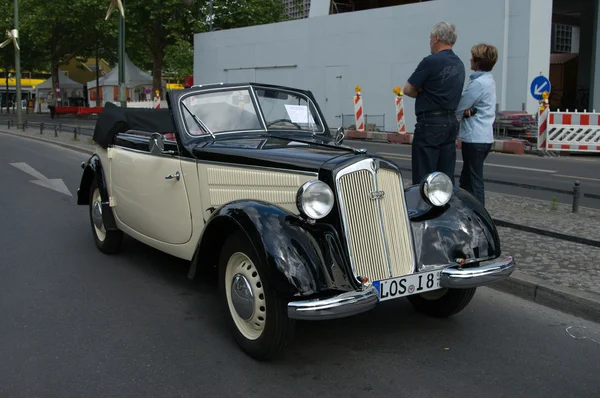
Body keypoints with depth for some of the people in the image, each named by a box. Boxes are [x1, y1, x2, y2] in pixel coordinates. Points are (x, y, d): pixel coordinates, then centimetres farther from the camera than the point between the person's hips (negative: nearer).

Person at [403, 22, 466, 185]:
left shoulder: (431, 61, -12)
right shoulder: (459, 64, 13)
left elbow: (408, 89, -7)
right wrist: (426, 92, 7)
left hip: (430, 123, -8)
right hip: (451, 122, 8)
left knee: (423, 177, -4)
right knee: (446, 176, 10)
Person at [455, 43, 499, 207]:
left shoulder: (478, 83, -17)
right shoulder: (489, 80, 13)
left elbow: (458, 109, -13)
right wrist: (469, 111, -6)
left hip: (474, 138, -10)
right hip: (484, 136, 10)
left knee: (474, 182, -4)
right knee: (466, 180, 17)